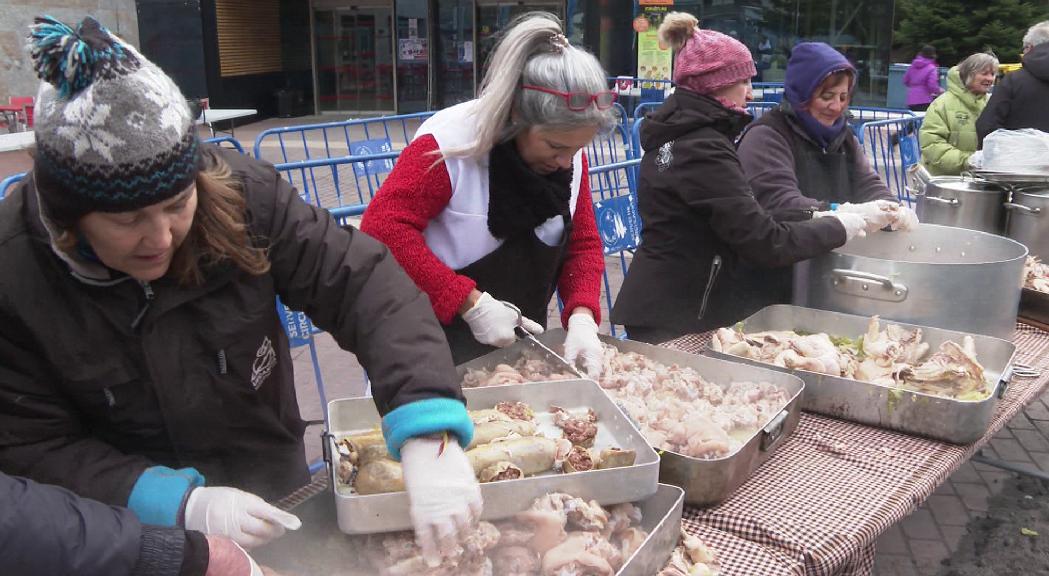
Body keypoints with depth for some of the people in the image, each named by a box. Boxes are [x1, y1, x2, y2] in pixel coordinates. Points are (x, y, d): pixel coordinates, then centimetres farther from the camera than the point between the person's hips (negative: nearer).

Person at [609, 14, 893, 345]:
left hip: (669, 307, 10)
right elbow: (765, 243, -22)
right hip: (677, 317, -10)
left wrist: (816, 218, 6)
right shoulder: (702, 149, -21)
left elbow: (742, 218, 14)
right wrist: (839, 228, -8)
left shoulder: (680, 132, 8)